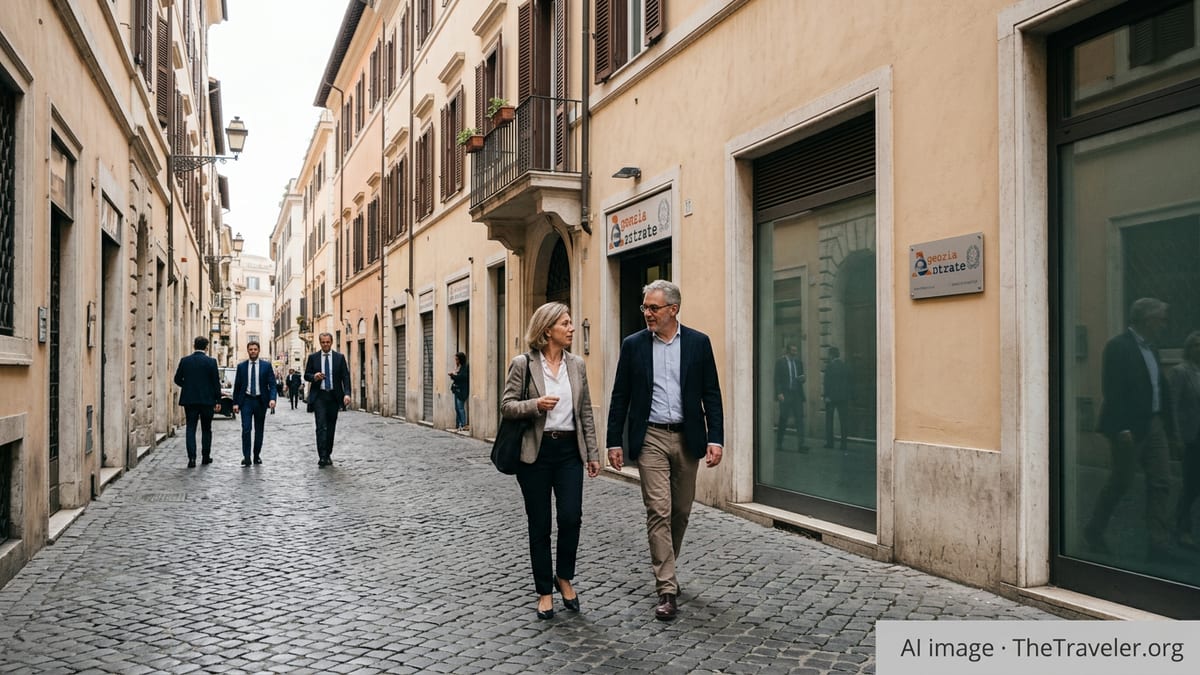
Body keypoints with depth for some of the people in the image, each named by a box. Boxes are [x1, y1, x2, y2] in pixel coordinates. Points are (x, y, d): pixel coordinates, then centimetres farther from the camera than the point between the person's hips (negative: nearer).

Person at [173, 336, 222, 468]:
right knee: (206, 429, 11)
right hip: (207, 400, -1)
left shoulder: (184, 361, 0)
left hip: (189, 399, 1)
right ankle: (205, 456, 17)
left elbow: (177, 379, 6)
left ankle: (192, 458, -8)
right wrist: (218, 400, 0)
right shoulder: (211, 361, -7)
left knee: (191, 428, 3)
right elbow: (216, 382, -6)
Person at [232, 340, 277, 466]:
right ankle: (246, 458, -7)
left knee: (259, 430, 9)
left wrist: (272, 398, -18)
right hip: (246, 400, 0)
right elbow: (237, 386, 7)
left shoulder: (266, 366, 2)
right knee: (246, 429, -10)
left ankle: (257, 456, 20)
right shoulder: (241, 366, 5)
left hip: (260, 401, 0)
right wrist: (235, 403, 0)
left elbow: (272, 384, -3)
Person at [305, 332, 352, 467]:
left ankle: (328, 455, 19)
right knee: (321, 426, -12)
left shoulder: (339, 357, 5)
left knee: (331, 427, 8)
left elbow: (345, 376, 1)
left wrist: (347, 393, -12)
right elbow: (306, 375, 8)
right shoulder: (313, 357, 5)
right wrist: (314, 376, -16)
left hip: (334, 396, 2)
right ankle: (322, 456, -14)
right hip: (319, 396, -2)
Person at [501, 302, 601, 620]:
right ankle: (545, 591, 22)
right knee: (539, 525, 5)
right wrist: (535, 405, -23)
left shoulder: (577, 365, 7)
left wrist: (593, 453, 9)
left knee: (571, 518, -6)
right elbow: (506, 405, -5)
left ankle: (564, 577, 22)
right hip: (536, 452, -3)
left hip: (569, 450, 3)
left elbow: (586, 412, 11)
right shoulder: (523, 364, -4)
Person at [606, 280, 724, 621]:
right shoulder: (633, 344, 0)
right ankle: (667, 590, -3)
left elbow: (711, 394, 1)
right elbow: (620, 397, 3)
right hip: (651, 438, -1)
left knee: (680, 511, 13)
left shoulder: (698, 343, 1)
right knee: (659, 512, -7)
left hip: (687, 438, 2)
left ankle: (665, 569, 36)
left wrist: (715, 438, -6)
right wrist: (614, 442, 0)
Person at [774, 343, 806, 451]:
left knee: (799, 418, -4)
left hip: (797, 394, 4)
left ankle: (800, 444, -6)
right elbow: (777, 379, -4)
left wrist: (802, 379, -3)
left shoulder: (798, 362, 13)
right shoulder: (780, 362, -1)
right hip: (785, 394, -4)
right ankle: (779, 443, 15)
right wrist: (779, 393, -13)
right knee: (783, 419, 3)